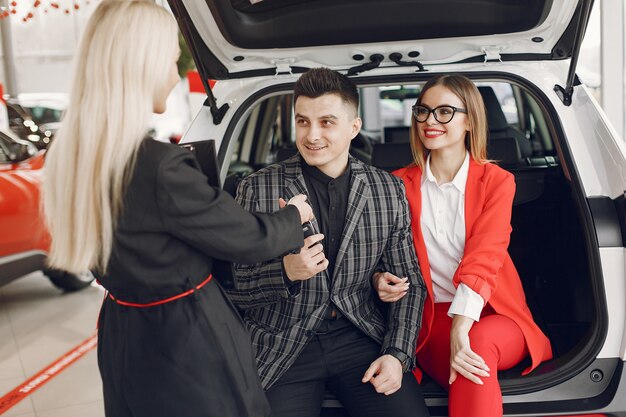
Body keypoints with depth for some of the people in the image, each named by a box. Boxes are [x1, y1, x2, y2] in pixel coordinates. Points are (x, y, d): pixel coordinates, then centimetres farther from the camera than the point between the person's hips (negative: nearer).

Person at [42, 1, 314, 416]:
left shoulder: (73, 154, -3)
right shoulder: (160, 166, -29)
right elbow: (250, 240, -17)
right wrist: (295, 216, 4)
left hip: (123, 338, 8)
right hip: (188, 344, -7)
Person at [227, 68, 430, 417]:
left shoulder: (389, 190, 5)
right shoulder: (257, 189, -3)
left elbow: (409, 283, 9)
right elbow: (232, 289, -1)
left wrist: (398, 354, -5)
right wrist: (285, 273, -20)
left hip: (361, 336, 2)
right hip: (282, 346, -1)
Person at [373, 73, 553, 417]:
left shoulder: (496, 182, 1)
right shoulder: (400, 185, 8)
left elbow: (482, 261, -13)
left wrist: (460, 332, -28)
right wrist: (380, 279, -16)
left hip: (492, 314, 0)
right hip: (432, 317, 1)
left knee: (478, 342, -35)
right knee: (471, 367, -32)